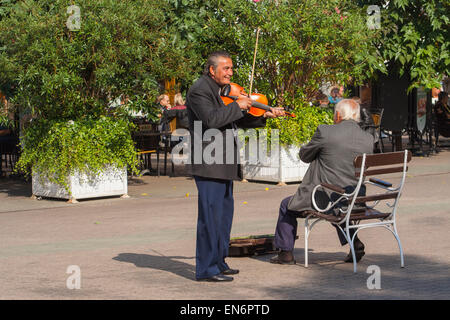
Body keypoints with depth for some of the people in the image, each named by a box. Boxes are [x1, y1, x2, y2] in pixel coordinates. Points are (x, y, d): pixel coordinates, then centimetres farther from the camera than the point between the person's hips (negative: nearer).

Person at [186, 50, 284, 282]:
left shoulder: (223, 91, 18)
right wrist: (237, 106, -19)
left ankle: (218, 262, 24)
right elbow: (211, 119, -27)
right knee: (211, 215, -8)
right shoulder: (199, 91, -12)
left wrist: (264, 116, 6)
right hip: (209, 165, -10)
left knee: (224, 213, 15)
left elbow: (240, 121, 21)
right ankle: (206, 269, -5)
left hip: (223, 165, 10)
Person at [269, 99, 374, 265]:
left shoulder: (325, 132, -13)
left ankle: (285, 253, 24)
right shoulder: (368, 139, 0)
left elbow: (305, 156, 1)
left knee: (287, 205, 21)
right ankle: (354, 242, 23)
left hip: (324, 200, -5)